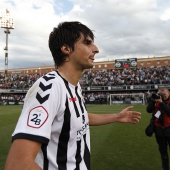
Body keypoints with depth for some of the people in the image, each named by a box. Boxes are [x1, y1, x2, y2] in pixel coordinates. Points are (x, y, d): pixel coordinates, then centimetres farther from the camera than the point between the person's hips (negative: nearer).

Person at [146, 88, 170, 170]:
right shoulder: (156, 101, 1)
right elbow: (148, 110, -10)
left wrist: (161, 102, -27)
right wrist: (152, 100, -19)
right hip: (159, 129, 3)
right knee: (163, 151, 17)